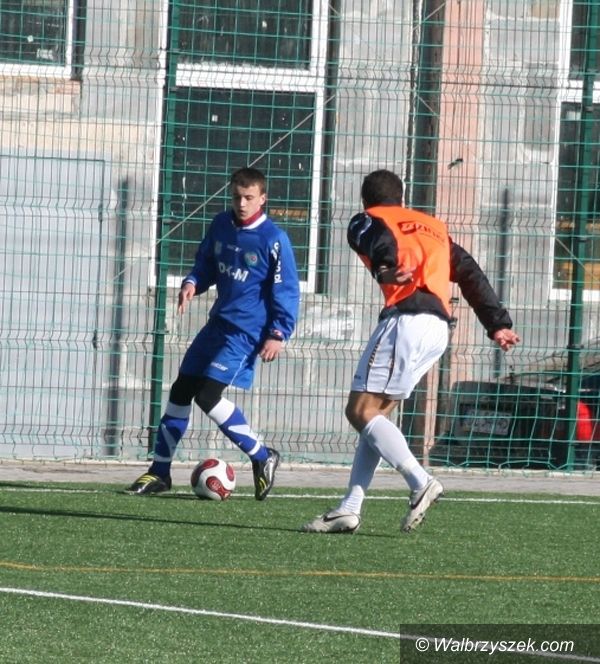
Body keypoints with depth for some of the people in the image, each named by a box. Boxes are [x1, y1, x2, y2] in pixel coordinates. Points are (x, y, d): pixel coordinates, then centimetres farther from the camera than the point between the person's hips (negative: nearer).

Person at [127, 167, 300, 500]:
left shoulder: (273, 239, -14)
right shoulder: (220, 225, 5)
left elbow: (287, 290, -11)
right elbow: (206, 264, 18)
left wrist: (278, 334, -15)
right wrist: (192, 283, -4)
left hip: (247, 331, -8)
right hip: (218, 323, 8)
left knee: (208, 395, -17)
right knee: (181, 390, 7)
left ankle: (262, 457, -2)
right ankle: (160, 471, 16)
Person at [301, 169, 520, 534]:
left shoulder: (368, 221, 10)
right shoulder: (433, 227, 29)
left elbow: (376, 240, -14)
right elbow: (471, 274, 21)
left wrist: (386, 269, -34)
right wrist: (498, 323, 16)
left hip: (407, 319, -7)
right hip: (439, 329, 7)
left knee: (361, 412, -6)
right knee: (376, 414, 13)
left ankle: (421, 482, -21)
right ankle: (350, 509, 8)